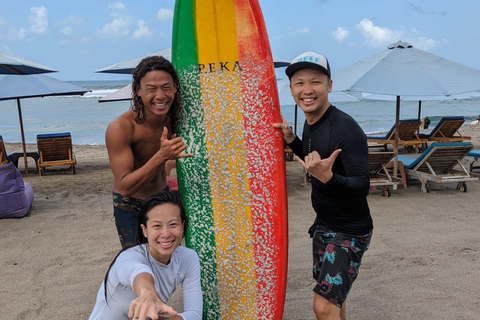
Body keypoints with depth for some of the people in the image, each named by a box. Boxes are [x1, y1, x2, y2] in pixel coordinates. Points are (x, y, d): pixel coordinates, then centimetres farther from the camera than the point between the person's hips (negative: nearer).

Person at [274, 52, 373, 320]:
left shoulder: (346, 128, -25)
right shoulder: (310, 124, 1)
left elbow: (362, 187, -28)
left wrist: (328, 177, -46)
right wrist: (292, 141, 1)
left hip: (350, 231, -8)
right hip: (323, 225, 8)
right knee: (332, 297, 22)